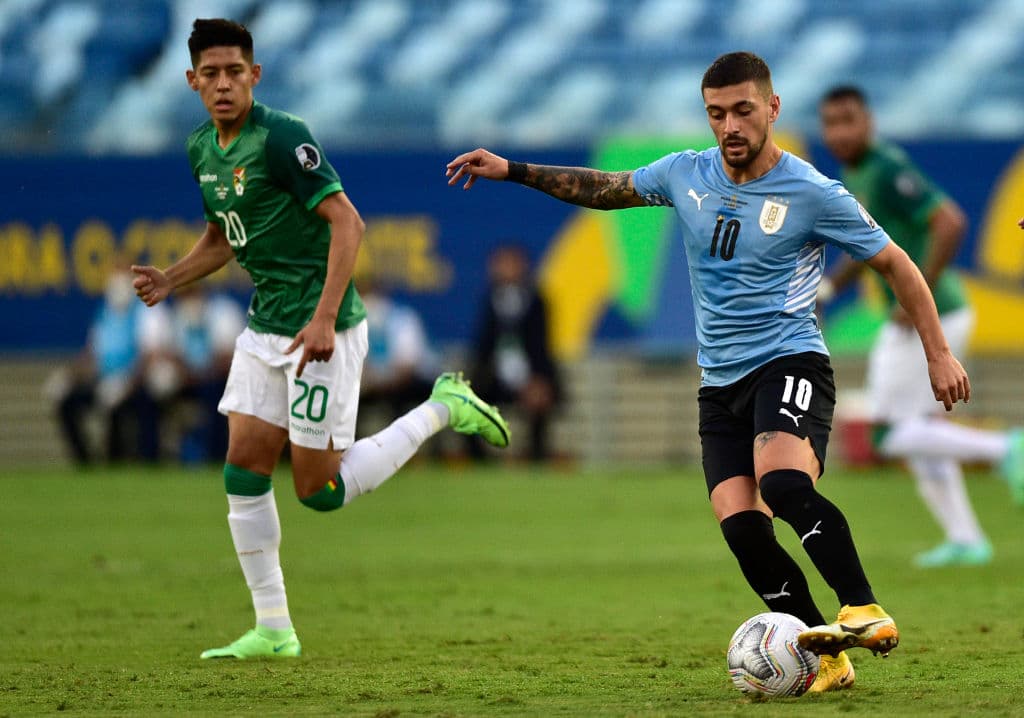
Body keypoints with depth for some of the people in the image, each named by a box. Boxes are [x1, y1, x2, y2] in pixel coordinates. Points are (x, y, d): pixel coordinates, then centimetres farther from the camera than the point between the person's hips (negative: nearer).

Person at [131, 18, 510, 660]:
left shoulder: (281, 138, -17)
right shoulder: (202, 149, 9)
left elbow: (347, 222, -20)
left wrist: (324, 319, -26)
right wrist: (170, 280, 6)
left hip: (321, 332, -8)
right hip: (265, 330, 8)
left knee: (320, 490, -4)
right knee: (244, 474, 3)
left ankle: (442, 409, 12)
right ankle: (274, 631, 9)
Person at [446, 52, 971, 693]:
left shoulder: (812, 194, -6)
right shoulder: (686, 175, 7)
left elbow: (897, 265, 3)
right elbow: (605, 188, 24)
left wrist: (938, 352, 1)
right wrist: (512, 171, 19)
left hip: (790, 363, -5)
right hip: (720, 383, 5)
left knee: (782, 482, -34)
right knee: (741, 526, -13)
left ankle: (866, 612, -33)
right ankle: (829, 658, -8)